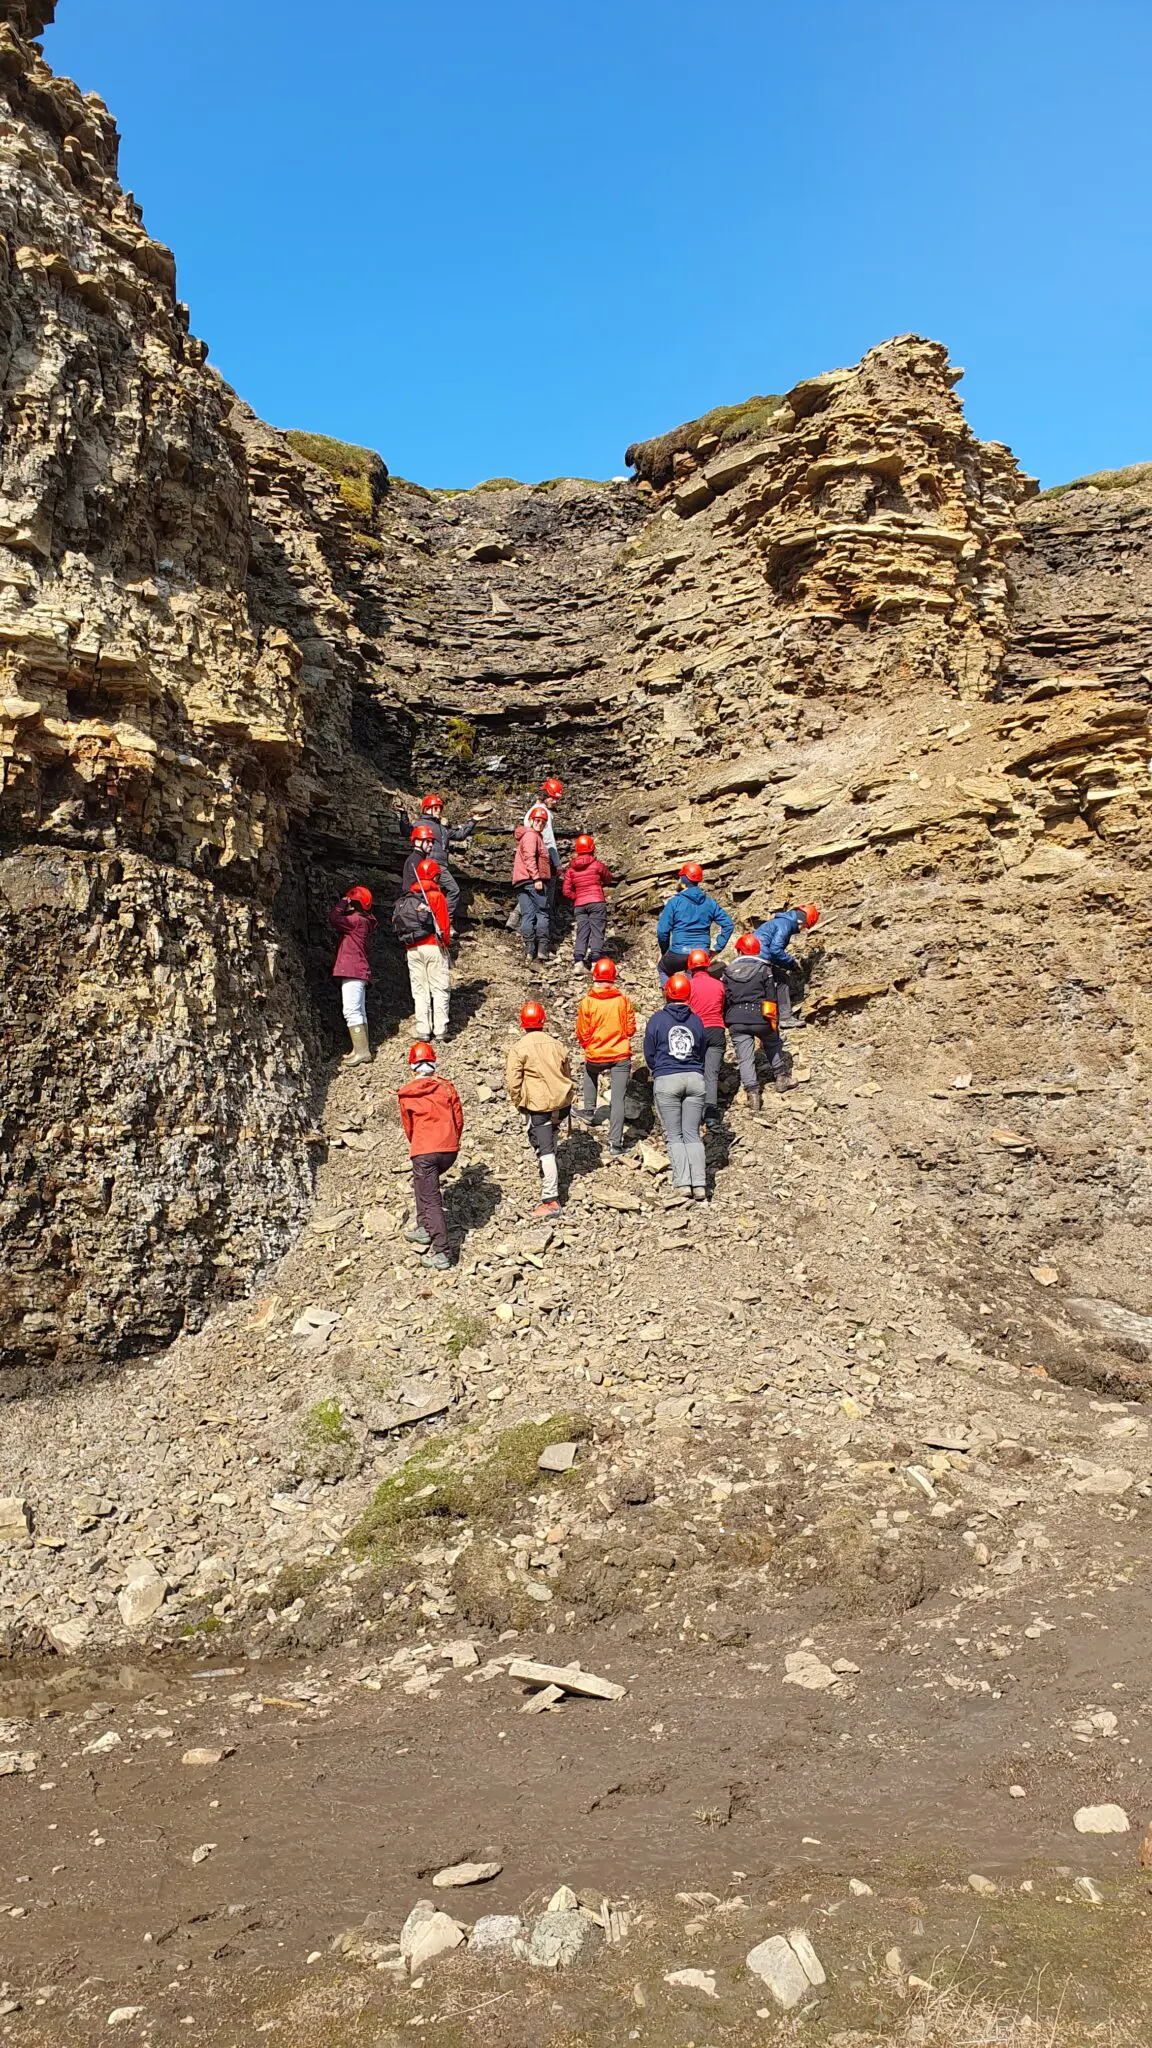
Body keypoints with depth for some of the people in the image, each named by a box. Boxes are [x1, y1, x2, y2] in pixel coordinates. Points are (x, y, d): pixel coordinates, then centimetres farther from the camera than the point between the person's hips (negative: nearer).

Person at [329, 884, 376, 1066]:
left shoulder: (357, 920, -13)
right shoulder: (363, 921, 16)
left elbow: (334, 918, -21)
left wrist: (342, 903, -7)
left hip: (352, 971, -11)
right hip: (359, 972, 11)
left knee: (351, 1011, -13)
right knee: (359, 1011, 14)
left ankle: (361, 1051, -16)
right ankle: (362, 1050, 19)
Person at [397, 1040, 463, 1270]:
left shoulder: (405, 1094, 2)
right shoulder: (446, 1087, 5)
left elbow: (408, 1128, 13)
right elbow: (459, 1121, 9)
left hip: (424, 1152, -4)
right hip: (450, 1151, 4)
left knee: (431, 1200, -2)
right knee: (422, 1183, 30)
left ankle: (441, 1254, -9)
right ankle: (424, 1228, 33)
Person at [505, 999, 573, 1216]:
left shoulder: (518, 1049, -10)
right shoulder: (556, 1044, 6)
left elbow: (513, 1082, -11)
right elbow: (567, 1073, 15)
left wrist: (517, 1103, 5)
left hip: (537, 1105, -5)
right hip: (559, 1102, 5)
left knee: (544, 1150, -6)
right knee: (550, 1145, 26)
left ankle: (551, 1200, -8)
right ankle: (552, 1182, 43)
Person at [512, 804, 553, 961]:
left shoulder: (535, 835, 26)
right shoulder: (531, 835, -5)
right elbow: (529, 857, -17)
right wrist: (537, 878, -23)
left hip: (520, 881, 9)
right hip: (533, 880, -9)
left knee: (527, 915, 2)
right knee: (542, 913, -4)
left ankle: (530, 950, -5)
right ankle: (542, 949, -10)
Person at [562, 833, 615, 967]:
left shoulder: (571, 868, 4)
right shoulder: (597, 864, -5)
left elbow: (567, 891, 3)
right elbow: (609, 879, 12)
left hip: (579, 905, 3)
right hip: (597, 902, -3)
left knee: (581, 932, 5)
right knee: (597, 931, -2)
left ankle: (578, 960, -8)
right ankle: (595, 959, -11)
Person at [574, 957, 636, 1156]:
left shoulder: (587, 1002, -9)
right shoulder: (623, 999, -5)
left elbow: (582, 1034, -3)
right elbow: (631, 1030, 1)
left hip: (595, 1056, 0)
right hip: (621, 1055, 0)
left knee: (590, 1072, 35)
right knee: (618, 1099, 0)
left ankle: (589, 1111, 38)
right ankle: (615, 1144, -5)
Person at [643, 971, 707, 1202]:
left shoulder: (658, 1018, -2)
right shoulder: (696, 1020, 6)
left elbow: (649, 1053, 6)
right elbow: (701, 1053, 14)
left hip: (666, 1080, -3)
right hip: (695, 1079, 3)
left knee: (674, 1135, 4)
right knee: (693, 1134, 7)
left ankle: (682, 1183, -6)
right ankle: (699, 1185, -2)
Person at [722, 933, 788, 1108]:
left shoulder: (729, 972, 6)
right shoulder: (764, 969, 1)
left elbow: (725, 999, 9)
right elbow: (771, 997, -1)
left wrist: (727, 1021, 18)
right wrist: (773, 1020, 5)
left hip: (737, 1021, 1)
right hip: (759, 1017, 0)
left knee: (745, 1058, 1)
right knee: (773, 1044, 26)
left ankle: (752, 1092, -6)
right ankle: (780, 1076, 33)